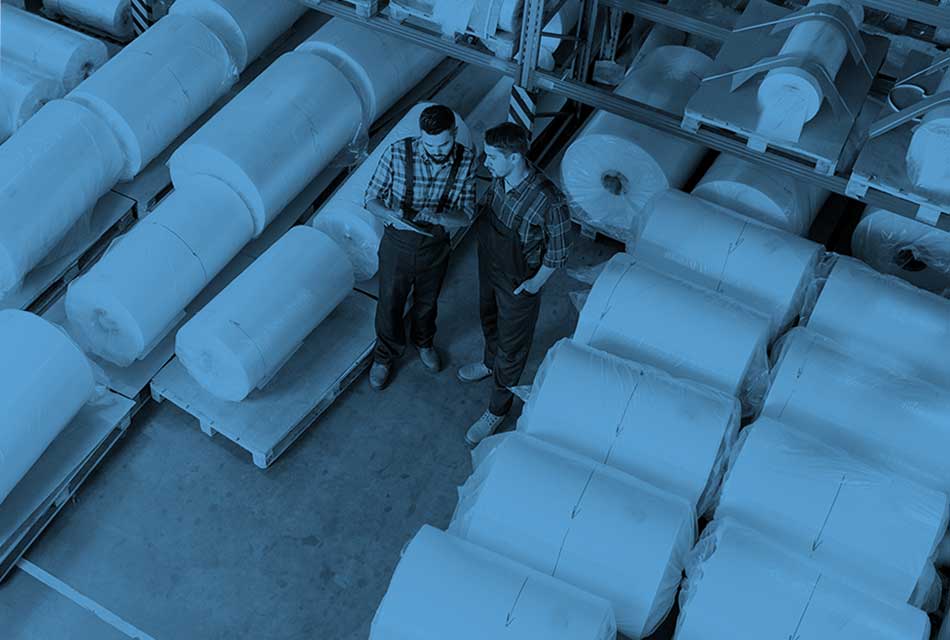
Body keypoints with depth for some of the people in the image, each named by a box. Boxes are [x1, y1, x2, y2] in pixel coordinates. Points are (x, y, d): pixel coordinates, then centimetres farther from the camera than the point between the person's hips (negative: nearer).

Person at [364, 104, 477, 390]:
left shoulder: (466, 160, -19)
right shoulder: (397, 153, -25)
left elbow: (466, 214, -12)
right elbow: (371, 198, -13)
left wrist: (437, 216, -33)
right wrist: (391, 214, -35)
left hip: (436, 246, 2)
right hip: (398, 244, -2)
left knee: (427, 302, 27)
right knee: (390, 304, 18)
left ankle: (423, 341, 59)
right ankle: (385, 355, 47)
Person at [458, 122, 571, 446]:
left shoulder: (549, 201, -36)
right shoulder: (498, 178, -16)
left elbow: (559, 249, -20)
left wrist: (537, 281, -14)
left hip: (518, 284, -6)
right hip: (489, 268, 6)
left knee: (511, 346, 15)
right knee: (489, 318, 32)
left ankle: (498, 408, 36)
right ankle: (490, 362, 63)